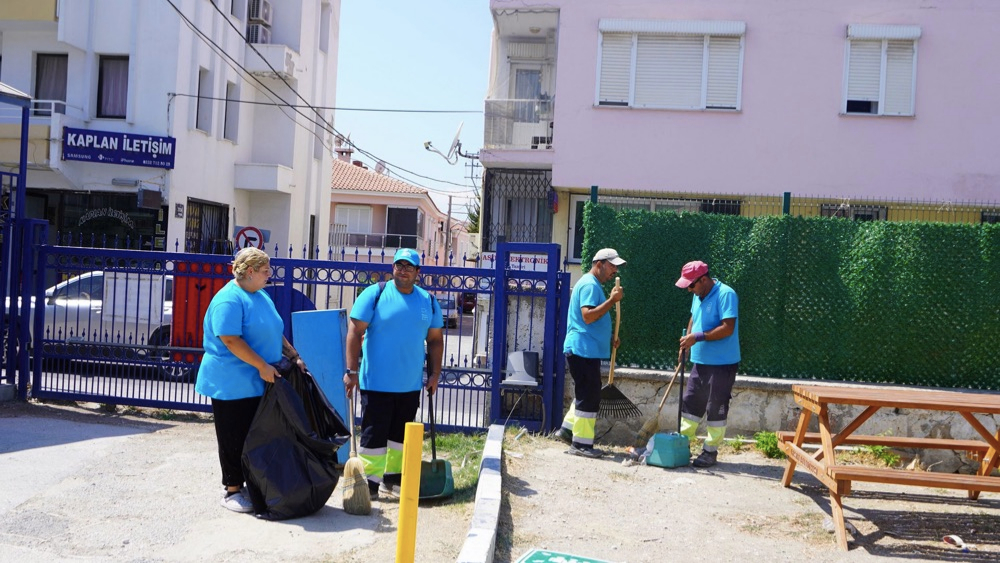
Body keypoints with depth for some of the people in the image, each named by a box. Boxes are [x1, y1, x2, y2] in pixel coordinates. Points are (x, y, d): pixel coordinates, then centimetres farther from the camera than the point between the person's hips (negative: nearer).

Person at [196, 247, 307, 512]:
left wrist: (293, 356, 11)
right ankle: (232, 490, 13)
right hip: (232, 384, -8)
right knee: (234, 439, 2)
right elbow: (230, 340, -23)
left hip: (259, 383, 9)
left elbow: (275, 333, 21)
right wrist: (262, 366, -23)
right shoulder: (229, 299, -16)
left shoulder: (262, 296, 13)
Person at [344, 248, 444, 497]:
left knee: (401, 433, 14)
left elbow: (435, 339, 12)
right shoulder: (375, 294, -6)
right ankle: (369, 480, 10)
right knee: (374, 434, 0)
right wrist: (352, 371, -14)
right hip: (376, 382, -4)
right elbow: (355, 332, -9)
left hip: (411, 384, 5)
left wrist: (434, 374, 6)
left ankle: (393, 477, 27)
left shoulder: (429, 301, 7)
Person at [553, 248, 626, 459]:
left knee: (588, 395, 18)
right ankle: (581, 444, 0)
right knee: (589, 397, -6)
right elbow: (588, 316, -25)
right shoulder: (590, 285, -13)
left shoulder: (593, 285, 20)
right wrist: (612, 300, -23)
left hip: (588, 351, 11)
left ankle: (568, 430, 25)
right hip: (583, 349, -11)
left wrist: (608, 340, 17)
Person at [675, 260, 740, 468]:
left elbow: (728, 328, -24)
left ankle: (711, 450, 11)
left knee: (716, 409, 1)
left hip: (721, 364, -9)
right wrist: (686, 342, 12)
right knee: (689, 403, 14)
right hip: (700, 361, 9)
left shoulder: (725, 294, -18)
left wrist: (698, 337, -25)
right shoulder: (698, 295, 10)